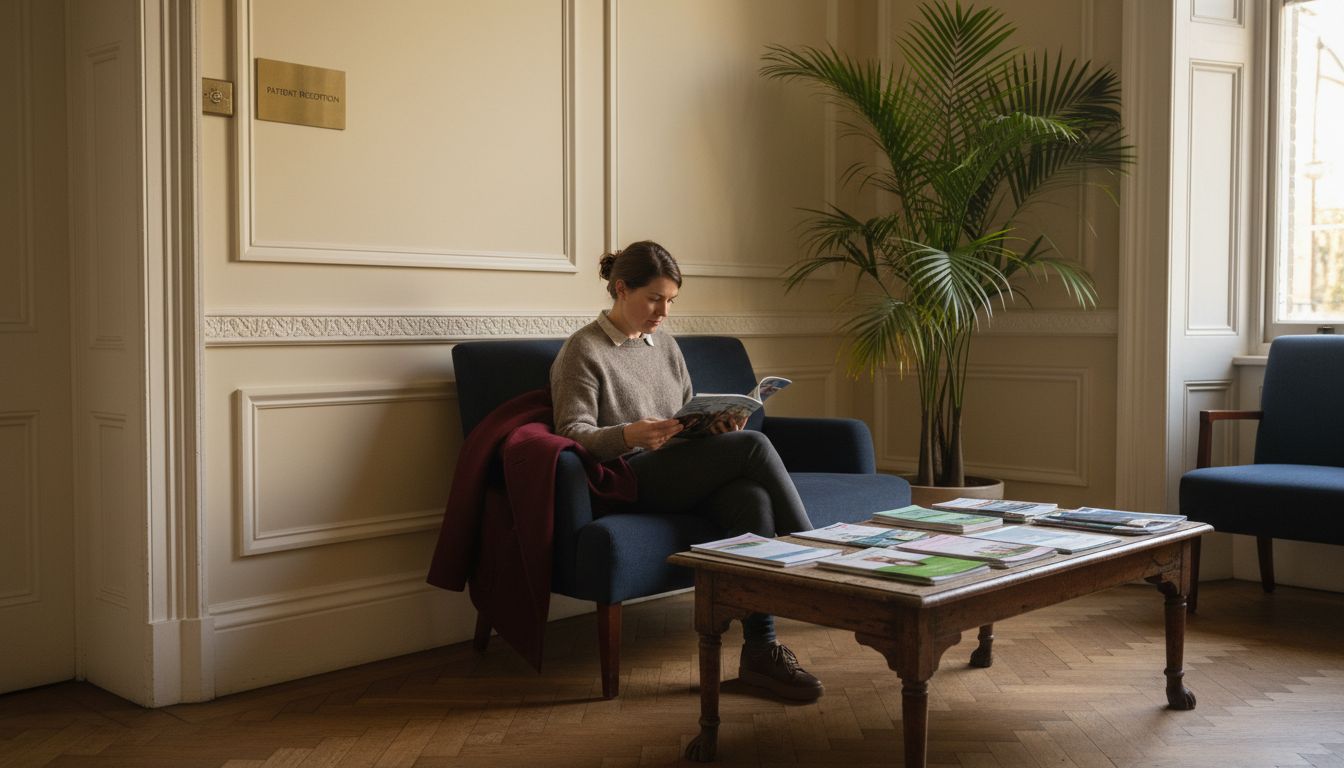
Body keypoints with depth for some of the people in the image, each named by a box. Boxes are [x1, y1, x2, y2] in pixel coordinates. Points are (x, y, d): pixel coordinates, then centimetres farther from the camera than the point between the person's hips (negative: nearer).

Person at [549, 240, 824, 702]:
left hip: (689, 479, 6)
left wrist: (719, 425, -1)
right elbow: (573, 431, -7)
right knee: (753, 444, -26)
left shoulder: (665, 345, 23)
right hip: (632, 478, -6)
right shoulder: (583, 350, 2)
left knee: (753, 499, -29)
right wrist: (630, 434, -28)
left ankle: (761, 650, -31)